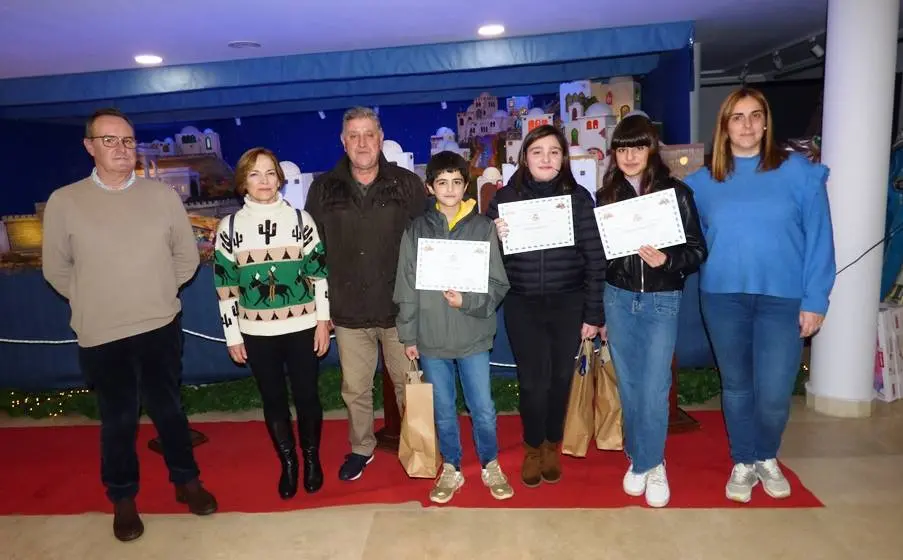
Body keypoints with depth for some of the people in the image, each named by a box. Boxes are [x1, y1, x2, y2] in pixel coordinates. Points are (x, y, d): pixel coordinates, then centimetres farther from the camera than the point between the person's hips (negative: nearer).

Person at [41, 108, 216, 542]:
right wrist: (97, 301, 6)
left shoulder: (163, 196, -3)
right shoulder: (64, 201, -7)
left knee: (168, 410, 16)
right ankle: (122, 498, 34)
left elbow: (187, 257, 5)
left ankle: (186, 481, 35)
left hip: (160, 328, 1)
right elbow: (57, 269, 3)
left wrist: (154, 293, 6)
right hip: (101, 336, -1)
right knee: (118, 421, 13)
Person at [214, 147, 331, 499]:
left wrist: (323, 321, -4)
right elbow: (225, 287, 2)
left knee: (306, 396, 7)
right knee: (273, 400, 11)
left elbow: (319, 273, 0)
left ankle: (312, 459, 30)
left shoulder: (301, 220, -1)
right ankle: (287, 463, 31)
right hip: (257, 332, 1)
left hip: (302, 327, -1)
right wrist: (233, 336, 1)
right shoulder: (229, 227, 0)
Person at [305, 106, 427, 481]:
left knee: (409, 383, 14)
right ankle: (361, 448, 37)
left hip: (400, 307, -1)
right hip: (348, 310, 1)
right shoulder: (323, 189, 1)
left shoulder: (408, 185, -3)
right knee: (355, 389, 15)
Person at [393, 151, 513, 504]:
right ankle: (451, 470, 34)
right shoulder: (416, 230, 0)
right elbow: (406, 287, 3)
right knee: (443, 410, 14)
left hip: (473, 336, -1)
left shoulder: (483, 227, -4)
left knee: (483, 410, 9)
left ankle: (491, 466, 33)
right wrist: (408, 335, 2)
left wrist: (467, 301, -18)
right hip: (431, 337, 1)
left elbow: (498, 283, -2)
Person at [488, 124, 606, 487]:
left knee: (560, 377, 12)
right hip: (522, 306, 0)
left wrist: (593, 313, -2)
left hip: (568, 305, 0)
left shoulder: (578, 197, 0)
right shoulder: (506, 197, 1)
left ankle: (552, 445, 35)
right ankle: (532, 447, 27)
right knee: (532, 380, 2)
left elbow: (595, 258, 0)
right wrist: (494, 237, -17)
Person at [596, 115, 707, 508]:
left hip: (661, 301, -2)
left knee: (654, 388, -3)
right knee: (629, 385, 10)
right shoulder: (606, 195, 5)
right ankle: (644, 460, 28)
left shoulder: (676, 192, -3)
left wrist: (666, 260, -22)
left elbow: (697, 250, -3)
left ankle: (646, 462, 18)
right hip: (617, 299, 3)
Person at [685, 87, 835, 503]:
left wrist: (815, 299, -7)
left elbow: (819, 238, -4)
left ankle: (767, 458, 30)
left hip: (784, 298, -2)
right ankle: (742, 463, 32)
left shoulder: (799, 171, -2)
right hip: (723, 296, 2)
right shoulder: (704, 181, 5)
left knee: (774, 395, -1)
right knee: (736, 386, 13)